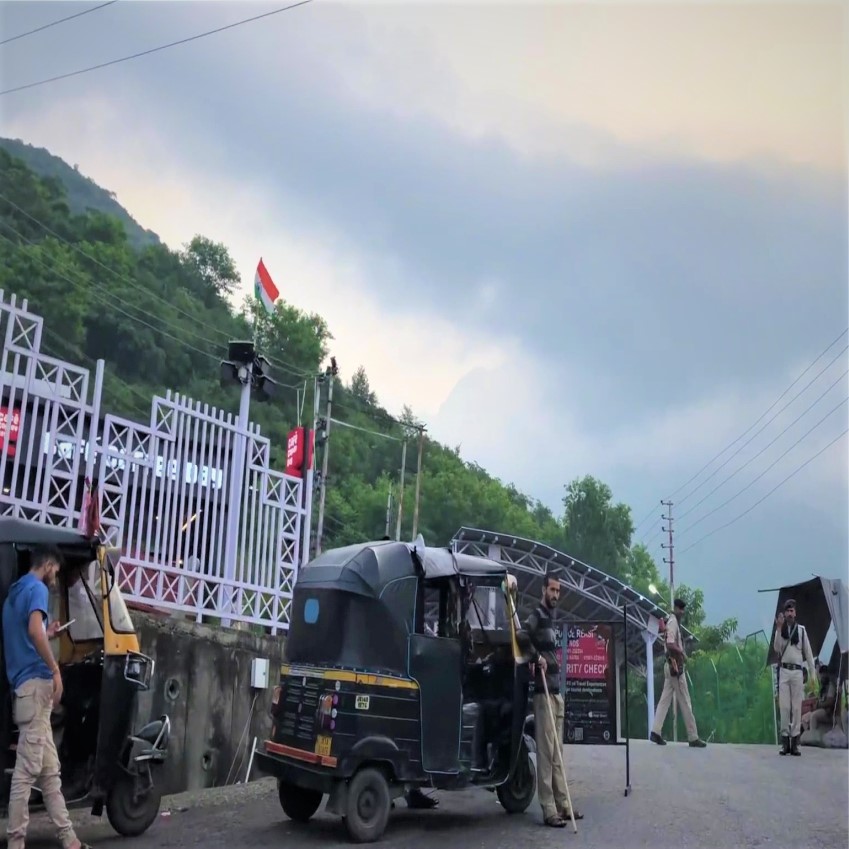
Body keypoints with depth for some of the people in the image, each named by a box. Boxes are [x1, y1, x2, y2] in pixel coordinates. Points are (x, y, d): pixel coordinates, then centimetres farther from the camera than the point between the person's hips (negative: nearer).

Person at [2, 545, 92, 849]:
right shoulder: (36, 588, -5)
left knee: (49, 771, 9)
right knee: (28, 769, -8)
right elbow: (34, 630, -22)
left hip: (25, 685, 10)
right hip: (36, 682, -10)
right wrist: (55, 669, -19)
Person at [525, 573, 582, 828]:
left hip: (557, 690, 9)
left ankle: (562, 805, 19)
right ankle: (549, 810, -6)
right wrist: (537, 657, -24)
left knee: (557, 751, 13)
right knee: (545, 750, -7)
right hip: (543, 691, -9)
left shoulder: (550, 619, 19)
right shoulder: (536, 617, -9)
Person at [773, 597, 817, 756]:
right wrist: (779, 629, -18)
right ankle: (785, 742, 0)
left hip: (797, 671, 0)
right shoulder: (780, 629, 6)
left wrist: (813, 674, 3)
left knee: (797, 707, 0)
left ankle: (795, 743, 1)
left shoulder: (802, 629, 7)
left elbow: (808, 652, 7)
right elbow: (776, 648, -8)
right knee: (784, 706, -2)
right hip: (784, 671, 0)